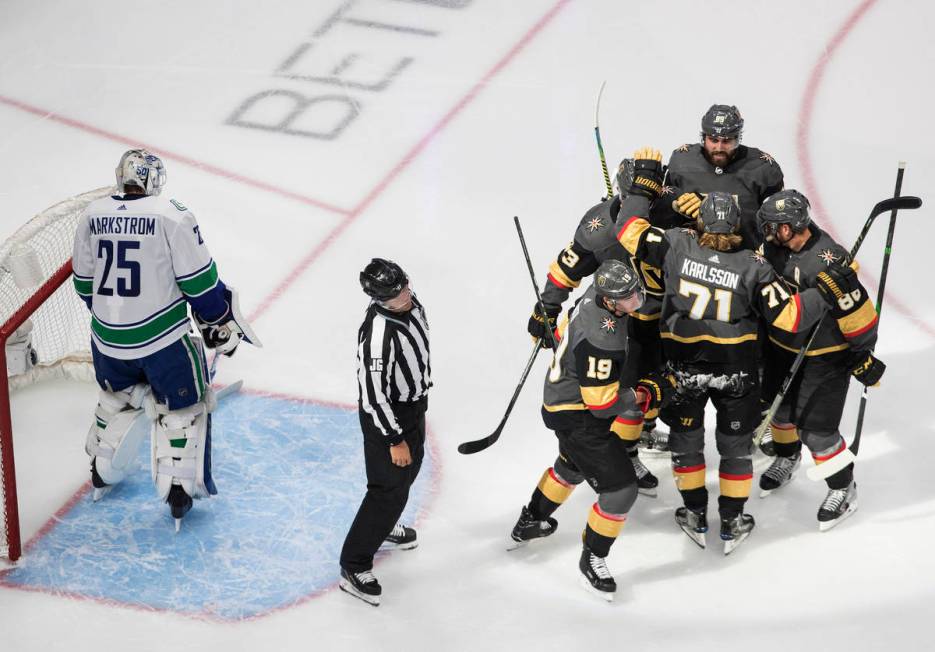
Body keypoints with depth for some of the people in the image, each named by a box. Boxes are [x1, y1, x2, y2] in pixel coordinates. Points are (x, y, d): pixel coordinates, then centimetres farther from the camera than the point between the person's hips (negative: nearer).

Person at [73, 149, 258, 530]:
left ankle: (101, 474, 41)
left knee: (118, 399, 29)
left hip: (108, 339, 5)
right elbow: (199, 280, -12)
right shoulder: (171, 216, -14)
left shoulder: (92, 216, 1)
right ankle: (177, 488, 9)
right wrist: (220, 323, 3)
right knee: (182, 408, 13)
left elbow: (84, 283, 11)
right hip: (163, 338, -5)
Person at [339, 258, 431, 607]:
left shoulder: (409, 304, -10)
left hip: (413, 405, 9)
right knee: (390, 489, -1)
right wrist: (394, 440, -22)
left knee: (409, 468, 27)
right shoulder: (379, 333, -36)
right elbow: (374, 395, -29)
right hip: (386, 416, -9)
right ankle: (354, 566, 13)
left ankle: (383, 527, 53)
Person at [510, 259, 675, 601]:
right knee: (620, 489, -7)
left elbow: (564, 331, 10)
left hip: (562, 393, 10)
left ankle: (528, 524, 53)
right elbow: (602, 404, -28)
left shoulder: (596, 295, -9)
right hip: (576, 417, -10)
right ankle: (592, 558, 13)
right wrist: (647, 393, -16)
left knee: (572, 465, 35)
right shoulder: (603, 340, -36)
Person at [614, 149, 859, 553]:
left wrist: (645, 183, 0)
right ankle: (732, 525, 24)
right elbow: (788, 317, -17)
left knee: (685, 440, 20)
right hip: (737, 370, -1)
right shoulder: (754, 267, -17)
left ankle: (696, 518, 29)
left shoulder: (677, 245, -16)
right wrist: (828, 291, -8)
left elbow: (630, 232, -9)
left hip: (683, 368, 1)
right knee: (735, 445, 17)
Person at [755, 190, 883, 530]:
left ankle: (843, 488, 20)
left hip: (825, 357, -7)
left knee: (815, 428, -3)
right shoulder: (777, 246, -12)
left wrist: (864, 357, -18)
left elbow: (858, 314, -26)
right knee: (779, 408, 21)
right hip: (782, 346, 7)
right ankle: (787, 458, 51)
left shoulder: (828, 264, -35)